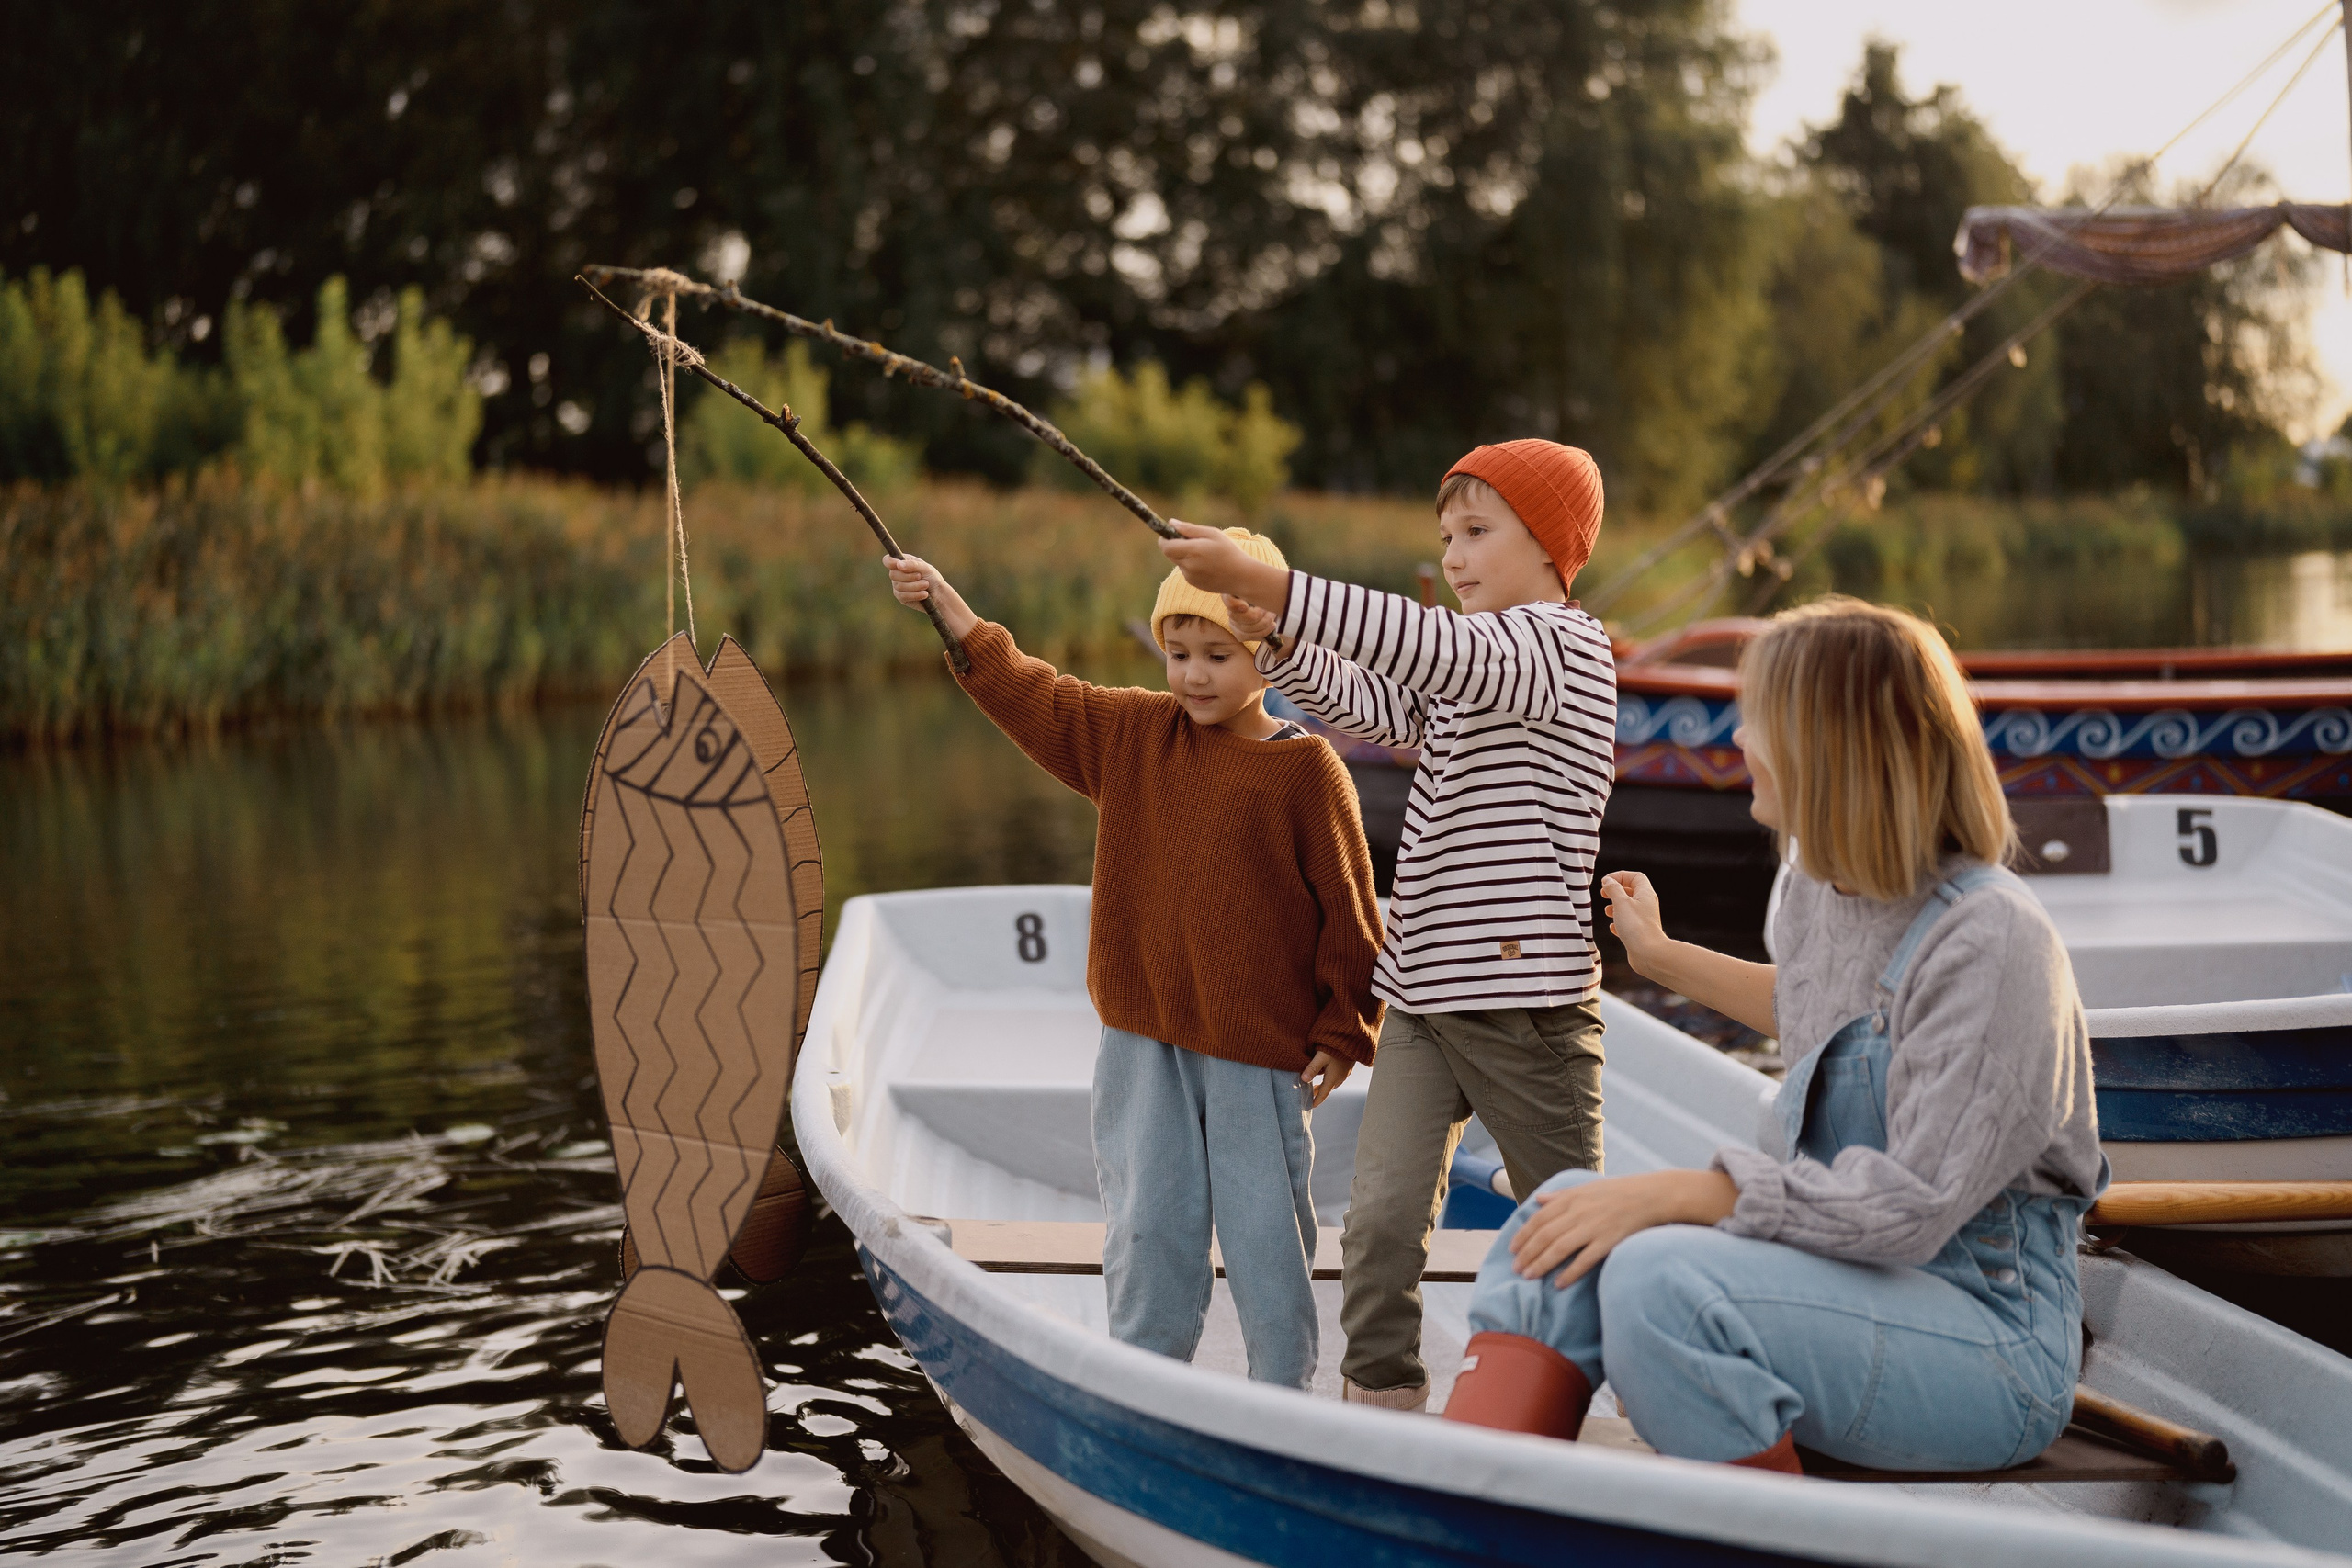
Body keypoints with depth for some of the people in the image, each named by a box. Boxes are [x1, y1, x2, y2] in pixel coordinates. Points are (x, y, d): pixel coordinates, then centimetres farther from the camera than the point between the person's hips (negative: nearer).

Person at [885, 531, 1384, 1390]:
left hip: (1259, 1044, -4)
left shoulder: (1307, 771, -7)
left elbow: (1349, 909, -5)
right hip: (1144, 1038, 4)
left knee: (1263, 1230, 3)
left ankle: (1283, 1395, 16)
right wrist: (943, 601, 7)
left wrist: (1344, 1033, -5)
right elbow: (1033, 695, 12)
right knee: (1147, 1228, 8)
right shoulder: (1133, 732, 7)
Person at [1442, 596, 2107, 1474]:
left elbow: (1910, 1208, -25)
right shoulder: (1819, 889, 7)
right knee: (1563, 1214, -9)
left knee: (1657, 1277, -30)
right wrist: (1661, 957, 39)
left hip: (1989, 1341, -9)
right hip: (1840, 1264, 9)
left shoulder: (1990, 939, -20)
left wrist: (1667, 1193, -26)